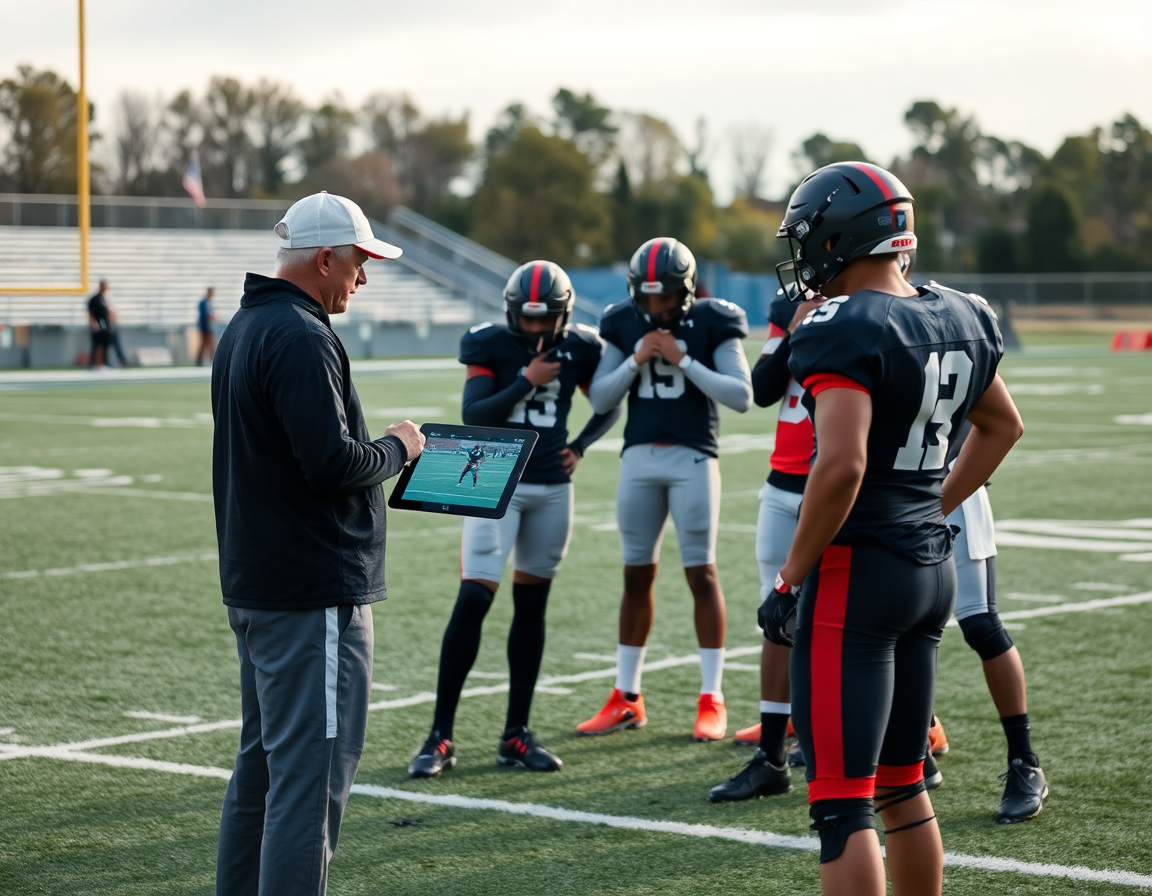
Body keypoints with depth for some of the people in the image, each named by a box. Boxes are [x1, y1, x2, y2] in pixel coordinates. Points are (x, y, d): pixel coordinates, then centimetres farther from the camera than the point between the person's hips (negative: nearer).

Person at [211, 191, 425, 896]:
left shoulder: (246, 328, 16)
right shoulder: (300, 339, -18)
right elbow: (331, 463, -23)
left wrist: (375, 450, 13)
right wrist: (396, 448, -6)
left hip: (255, 585, 11)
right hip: (315, 593, -11)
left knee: (264, 763, 18)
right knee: (311, 774, -8)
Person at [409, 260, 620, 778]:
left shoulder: (579, 349, 1)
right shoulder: (490, 346, -8)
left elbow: (609, 406, 16)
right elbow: (473, 416, -16)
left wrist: (580, 446, 1)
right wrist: (526, 381, -20)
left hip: (552, 488, 4)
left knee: (531, 605, 9)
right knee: (473, 600, -12)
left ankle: (516, 734, 16)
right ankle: (440, 737, -6)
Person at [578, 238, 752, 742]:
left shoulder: (711, 324, -5)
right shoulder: (625, 326, 5)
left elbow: (741, 397, -10)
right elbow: (600, 400, 5)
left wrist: (684, 361, -16)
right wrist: (636, 361, -10)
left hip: (693, 458, -4)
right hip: (639, 457, 4)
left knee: (701, 573, -2)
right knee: (637, 575, 8)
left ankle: (712, 700, 5)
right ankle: (626, 698, 16)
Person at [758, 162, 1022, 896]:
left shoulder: (846, 331, -17)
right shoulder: (957, 320, 8)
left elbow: (843, 465, -26)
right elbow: (1003, 427, 23)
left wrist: (791, 580, -17)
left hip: (856, 568, -8)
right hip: (933, 567, 8)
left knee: (842, 799, -5)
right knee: (903, 785, 19)